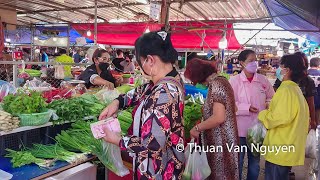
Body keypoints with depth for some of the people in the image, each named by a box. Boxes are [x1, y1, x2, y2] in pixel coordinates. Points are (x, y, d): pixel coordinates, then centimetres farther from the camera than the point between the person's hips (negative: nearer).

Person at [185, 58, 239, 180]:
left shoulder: (215, 84, -20)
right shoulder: (222, 80, 9)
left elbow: (219, 117, -27)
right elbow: (232, 109, 18)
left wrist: (197, 128, -16)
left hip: (220, 141, -9)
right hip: (224, 138, 9)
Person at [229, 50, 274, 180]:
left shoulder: (263, 80, 1)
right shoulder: (234, 80, -9)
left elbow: (272, 98, 12)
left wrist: (269, 103, -9)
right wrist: (246, 108, -21)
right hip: (240, 129, -3)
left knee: (255, 162, 20)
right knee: (237, 162, 12)